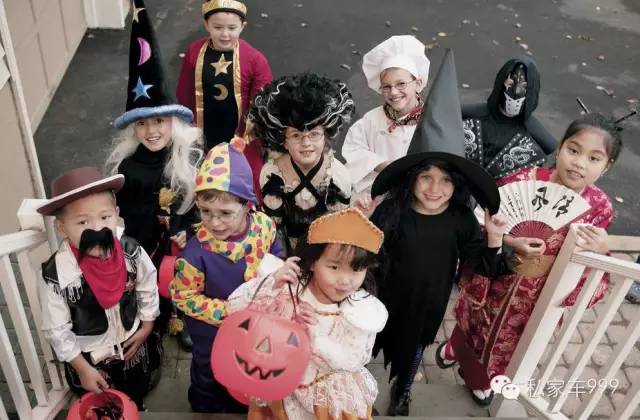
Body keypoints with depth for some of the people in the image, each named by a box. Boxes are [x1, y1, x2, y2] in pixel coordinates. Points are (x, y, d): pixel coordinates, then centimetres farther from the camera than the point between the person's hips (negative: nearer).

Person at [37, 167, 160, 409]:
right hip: (88, 357, -3)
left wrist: (147, 326, 1)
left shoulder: (132, 252, -24)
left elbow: (147, 288, -4)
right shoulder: (55, 276, -31)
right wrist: (83, 369, -12)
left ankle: (137, 410, 61)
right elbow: (57, 330, -18)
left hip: (132, 346, 3)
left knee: (136, 400, 30)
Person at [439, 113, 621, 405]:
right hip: (495, 282, -2)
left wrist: (600, 252, -27)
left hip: (539, 297, 2)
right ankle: (455, 349, 65)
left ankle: (481, 378, 61)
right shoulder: (525, 181, -25)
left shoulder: (599, 207, -18)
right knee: (473, 328, 28)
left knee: (508, 348, 28)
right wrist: (508, 241, -34)